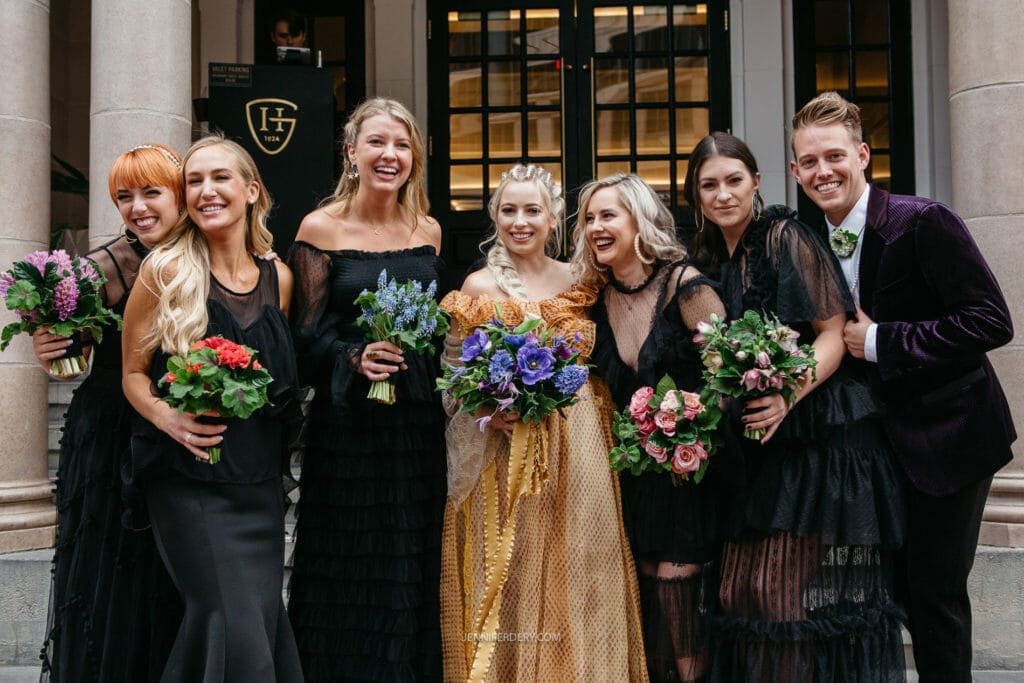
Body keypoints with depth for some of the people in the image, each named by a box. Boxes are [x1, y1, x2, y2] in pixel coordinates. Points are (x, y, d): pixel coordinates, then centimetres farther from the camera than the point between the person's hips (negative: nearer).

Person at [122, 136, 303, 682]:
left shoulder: (278, 278, 7)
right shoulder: (164, 271, -5)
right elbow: (133, 373, -1)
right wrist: (168, 417, -18)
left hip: (260, 481, 4)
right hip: (189, 481, -4)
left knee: (263, 614, 9)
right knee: (234, 625, -10)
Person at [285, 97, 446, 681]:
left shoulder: (428, 230, 9)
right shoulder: (320, 229, -3)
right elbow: (307, 338, -5)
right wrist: (355, 359, -21)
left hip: (418, 420, 4)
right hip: (347, 421, -3)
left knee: (413, 578, 7)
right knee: (350, 577, 1)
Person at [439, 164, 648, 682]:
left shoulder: (578, 282, 7)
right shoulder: (479, 287, -3)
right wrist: (490, 411, -19)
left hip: (579, 454, 4)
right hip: (508, 451, -3)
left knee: (576, 576, 8)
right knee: (515, 581, 1)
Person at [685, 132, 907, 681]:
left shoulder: (786, 238, -8)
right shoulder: (709, 260, 12)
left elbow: (833, 334, -12)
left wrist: (788, 396, -27)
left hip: (819, 438, -6)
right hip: (758, 447, 7)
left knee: (796, 588, -6)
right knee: (744, 588, 6)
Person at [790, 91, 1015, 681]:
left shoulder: (923, 222, -17)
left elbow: (992, 321, -22)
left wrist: (878, 341, -23)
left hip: (947, 436, -7)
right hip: (884, 439, 7)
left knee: (935, 590, -1)